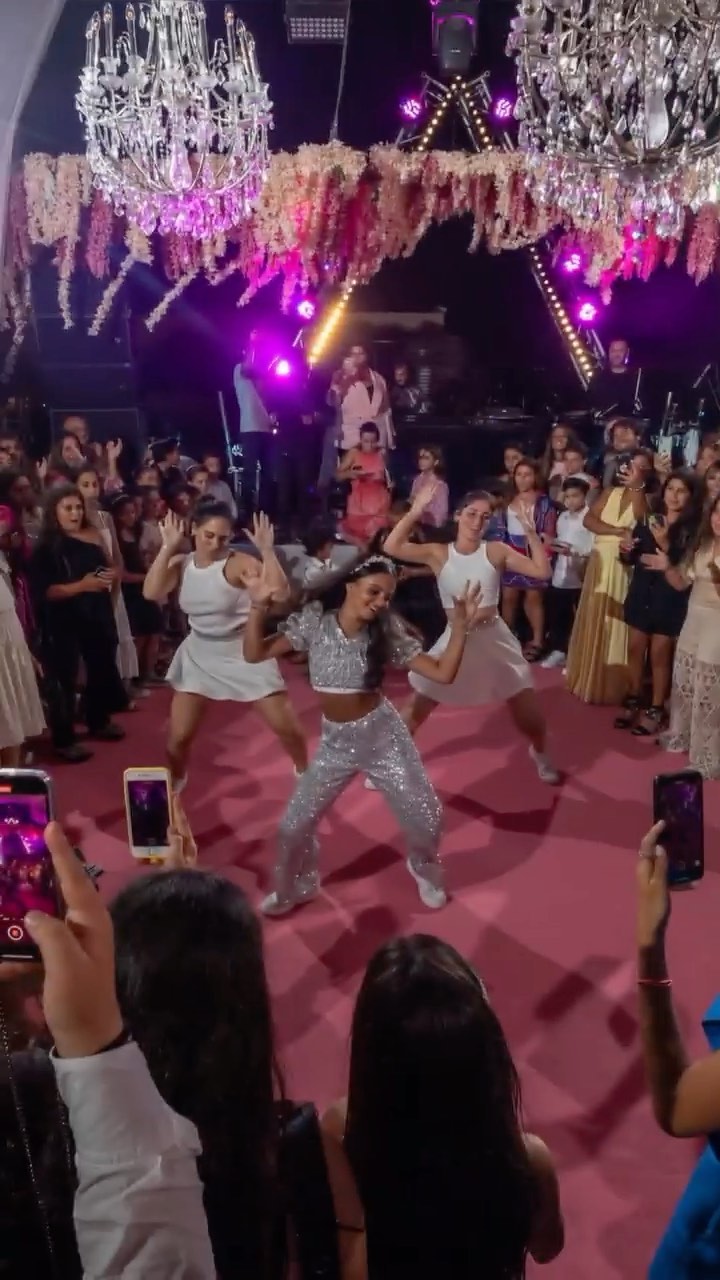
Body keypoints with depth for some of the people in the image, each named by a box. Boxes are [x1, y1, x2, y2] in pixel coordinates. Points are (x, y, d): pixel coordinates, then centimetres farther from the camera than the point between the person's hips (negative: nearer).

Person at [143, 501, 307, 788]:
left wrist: (267, 551, -36)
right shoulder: (180, 564, -5)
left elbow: (279, 592, -30)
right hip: (199, 655, 3)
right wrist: (167, 548, -22)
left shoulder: (239, 563, -18)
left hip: (244, 653, -3)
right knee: (178, 735, 5)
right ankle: (174, 785, 34)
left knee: (287, 727, 2)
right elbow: (151, 593, -23)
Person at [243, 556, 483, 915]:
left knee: (425, 817, 2)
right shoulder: (314, 621, -9)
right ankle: (293, 889, 36)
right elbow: (254, 654, -10)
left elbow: (443, 673, -10)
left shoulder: (387, 632, -8)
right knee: (293, 826, 4)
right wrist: (258, 606, -23)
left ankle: (425, 870, 38)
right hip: (334, 741, 1)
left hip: (383, 736, 0)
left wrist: (460, 625, -21)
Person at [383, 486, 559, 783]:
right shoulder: (438, 553, -5)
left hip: (493, 638, 0)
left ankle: (540, 754, 37)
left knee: (530, 714, 6)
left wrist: (531, 532, -18)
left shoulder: (496, 551, -4)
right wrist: (415, 512, -21)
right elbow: (391, 547, -18)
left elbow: (542, 572, -12)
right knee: (418, 709, 6)